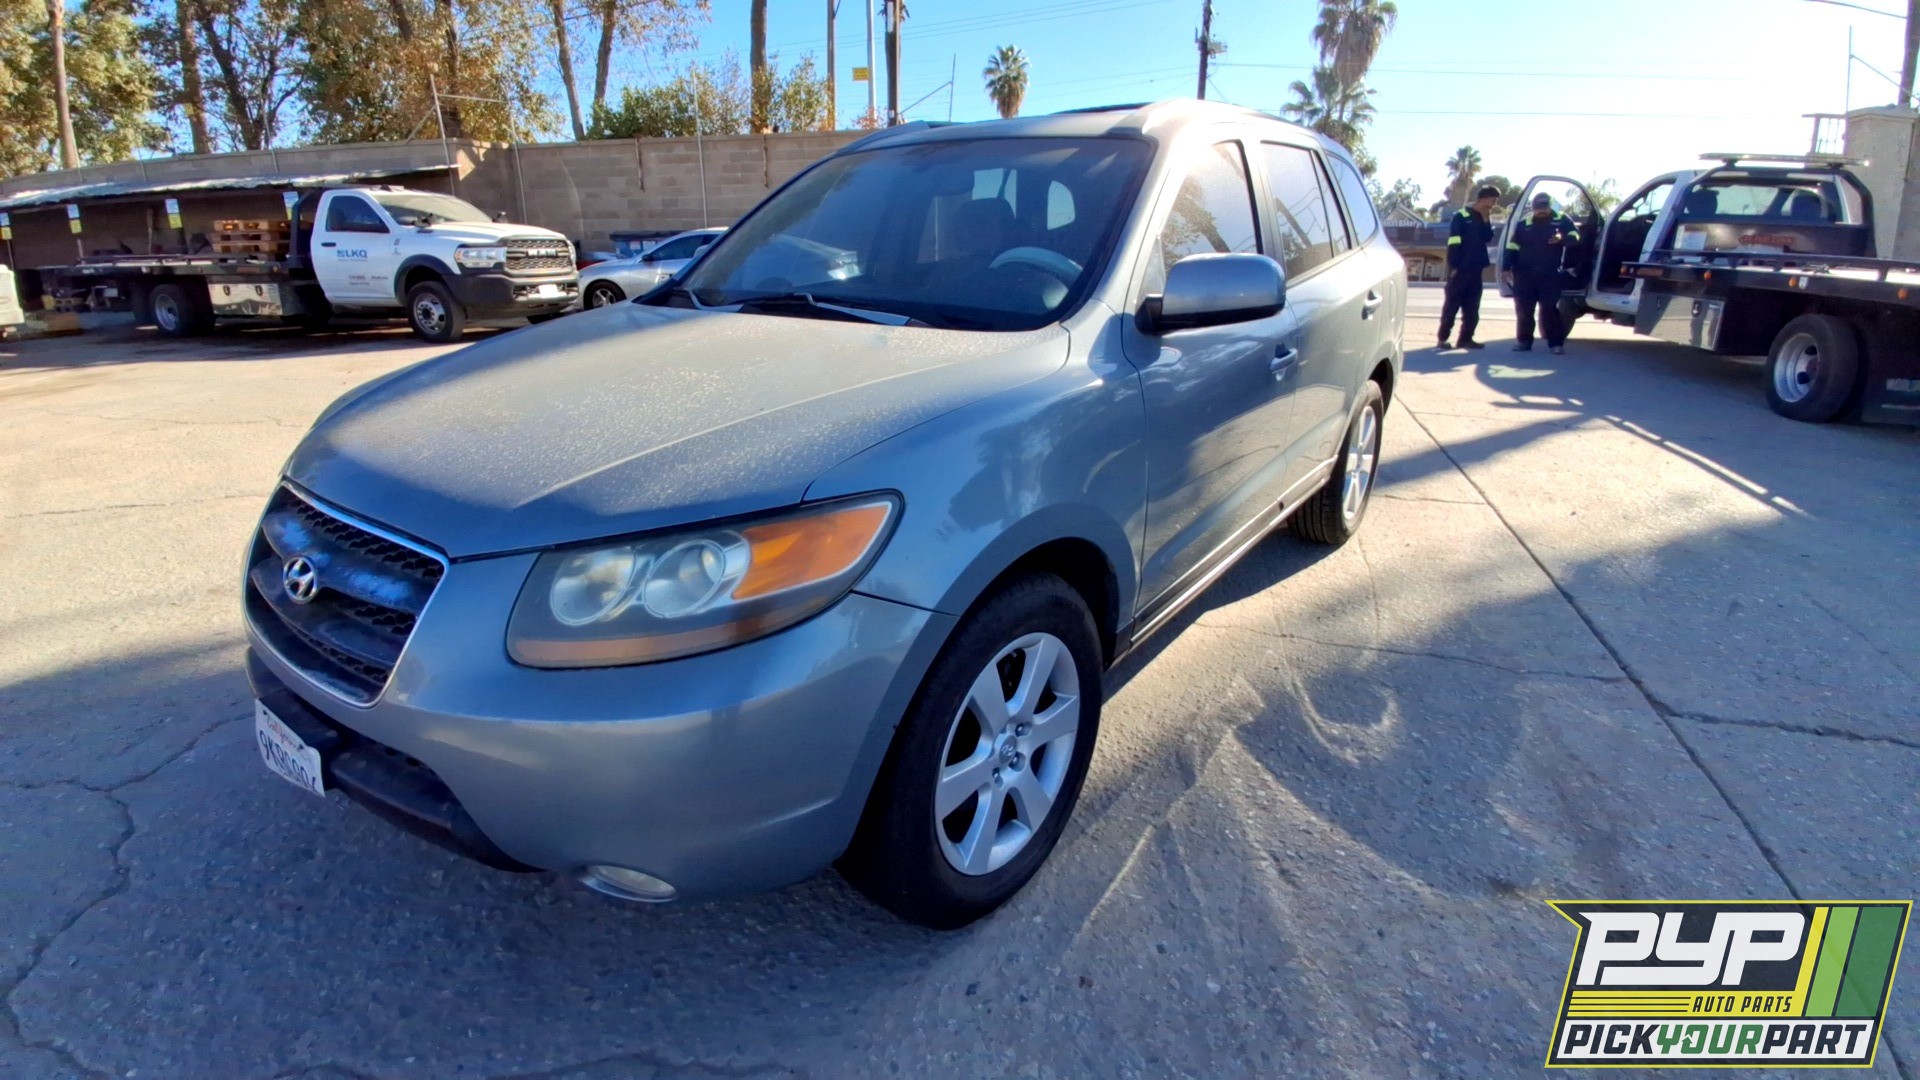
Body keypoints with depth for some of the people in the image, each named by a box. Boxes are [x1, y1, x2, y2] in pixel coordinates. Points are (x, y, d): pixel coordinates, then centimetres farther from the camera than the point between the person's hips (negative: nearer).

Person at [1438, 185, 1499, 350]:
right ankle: (1443, 338, -1)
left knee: (1472, 308, 5)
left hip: (1476, 269, 7)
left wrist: (1486, 220, -4)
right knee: (1452, 305, -4)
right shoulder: (1461, 216, -5)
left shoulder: (1484, 218, 15)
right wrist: (1453, 266, -17)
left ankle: (1466, 338, 10)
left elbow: (1488, 239, 5)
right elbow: (1453, 243, -11)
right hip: (1460, 268, -7)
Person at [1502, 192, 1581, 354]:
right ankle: (1523, 340, 17)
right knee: (1524, 309, 6)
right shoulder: (1524, 222, 7)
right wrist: (1507, 267, 0)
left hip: (1550, 275, -2)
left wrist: (1563, 239, -22)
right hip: (1524, 274, 2)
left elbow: (1576, 236, 1)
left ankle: (1556, 342, 3)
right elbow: (1512, 246, 8)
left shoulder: (1562, 220, 5)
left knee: (1549, 309, -3)